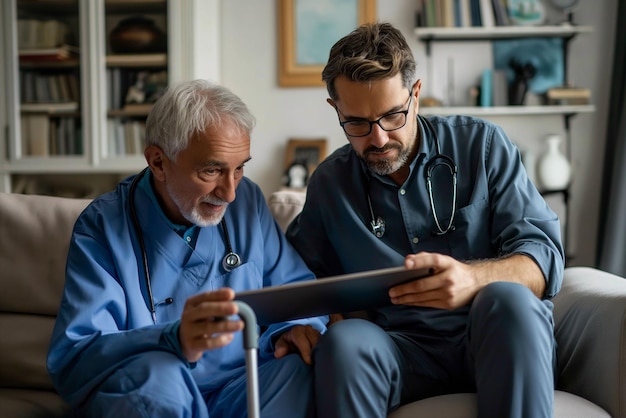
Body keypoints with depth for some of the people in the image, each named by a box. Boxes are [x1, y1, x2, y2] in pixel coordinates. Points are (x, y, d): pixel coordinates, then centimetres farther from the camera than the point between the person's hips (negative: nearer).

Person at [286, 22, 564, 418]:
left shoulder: (483, 144, 0)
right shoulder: (329, 183, 7)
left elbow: (544, 257, -7)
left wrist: (472, 279, -30)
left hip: (500, 339, 0)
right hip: (401, 351, 1)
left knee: (507, 299, -34)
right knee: (344, 341, -32)